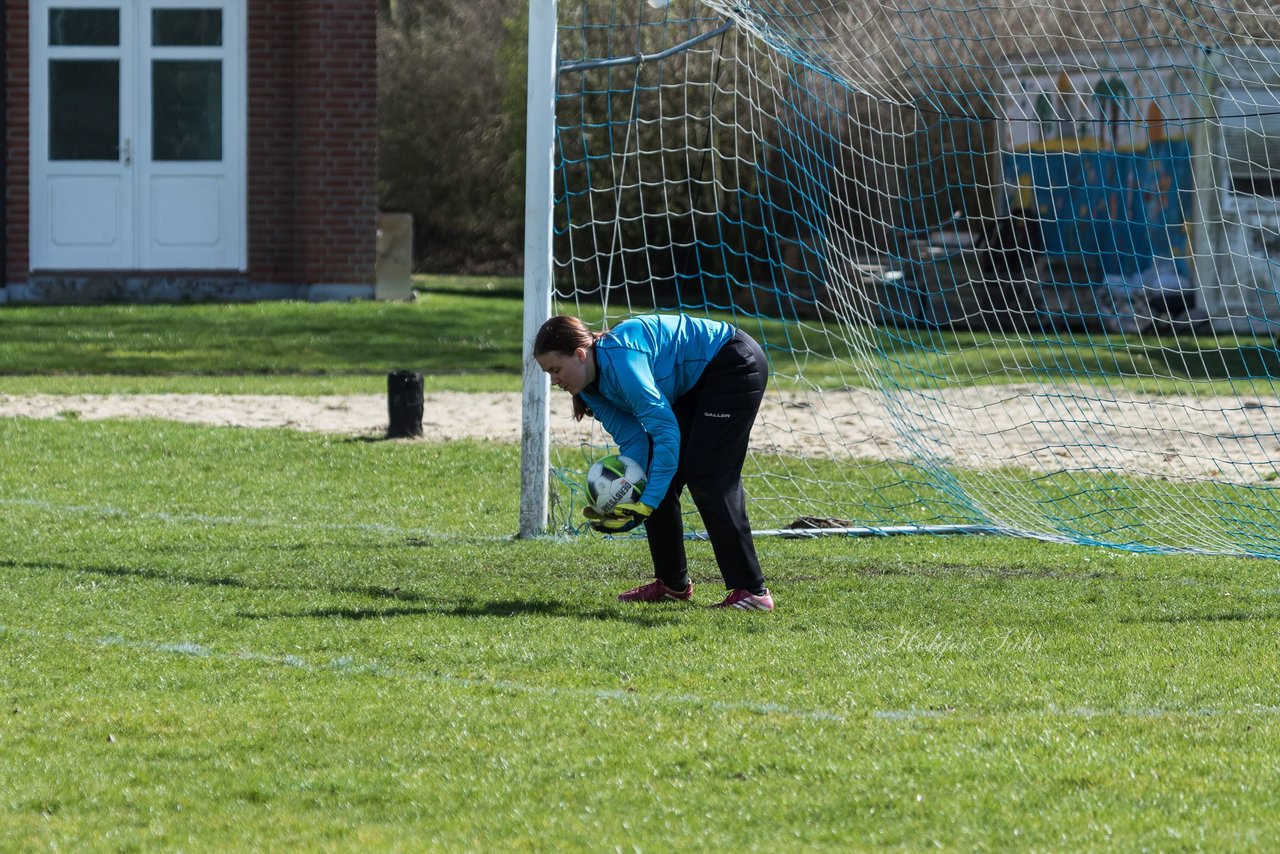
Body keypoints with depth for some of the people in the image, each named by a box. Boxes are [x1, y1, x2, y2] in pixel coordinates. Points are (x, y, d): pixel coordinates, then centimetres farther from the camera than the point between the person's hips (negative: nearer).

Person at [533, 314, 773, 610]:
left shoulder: (619, 359, -31)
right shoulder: (593, 387, -2)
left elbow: (666, 430, -33)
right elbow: (632, 441, -7)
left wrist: (647, 504, -35)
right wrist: (627, 501, -23)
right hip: (696, 385, 10)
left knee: (708, 478, -16)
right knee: (655, 476, 5)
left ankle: (752, 591, -17)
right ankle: (672, 583, 16)